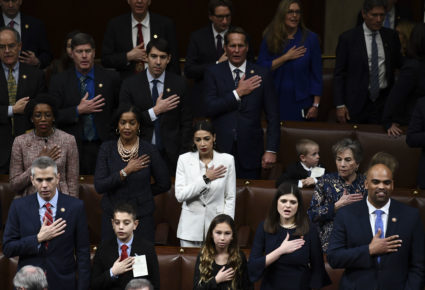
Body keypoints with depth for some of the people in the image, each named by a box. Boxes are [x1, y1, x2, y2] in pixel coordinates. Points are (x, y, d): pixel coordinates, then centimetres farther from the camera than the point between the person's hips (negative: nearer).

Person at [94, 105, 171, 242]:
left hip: (142, 216, -1)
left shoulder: (149, 150, -1)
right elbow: (99, 186, -8)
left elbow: (164, 184, 7)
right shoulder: (107, 149, 1)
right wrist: (126, 171, -14)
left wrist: (140, 194, 9)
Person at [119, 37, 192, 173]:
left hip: (170, 155, 1)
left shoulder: (179, 83, 4)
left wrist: (182, 156, -2)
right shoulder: (130, 84, 0)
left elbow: (186, 123, 6)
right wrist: (155, 111, -13)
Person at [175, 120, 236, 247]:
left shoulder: (227, 160, -1)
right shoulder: (184, 159, 0)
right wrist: (206, 178, -15)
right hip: (191, 226, 0)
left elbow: (230, 198, 2)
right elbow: (179, 195, -9)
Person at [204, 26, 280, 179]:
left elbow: (272, 116, 4)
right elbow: (210, 108, -7)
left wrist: (271, 150, -3)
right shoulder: (213, 73, 4)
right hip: (221, 149, 0)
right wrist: (238, 92, -11)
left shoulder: (261, 74, 5)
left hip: (250, 152, 0)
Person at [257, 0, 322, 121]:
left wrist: (315, 105, -5)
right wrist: (285, 57, -11)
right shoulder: (270, 38, 3)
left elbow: (316, 74, 0)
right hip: (277, 102, 1)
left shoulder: (310, 38, 1)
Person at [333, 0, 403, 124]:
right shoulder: (348, 38, -3)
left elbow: (399, 65, 15)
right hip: (356, 102, -2)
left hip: (384, 101, 2)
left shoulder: (391, 36, 6)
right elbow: (339, 73, -2)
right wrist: (340, 105, -8)